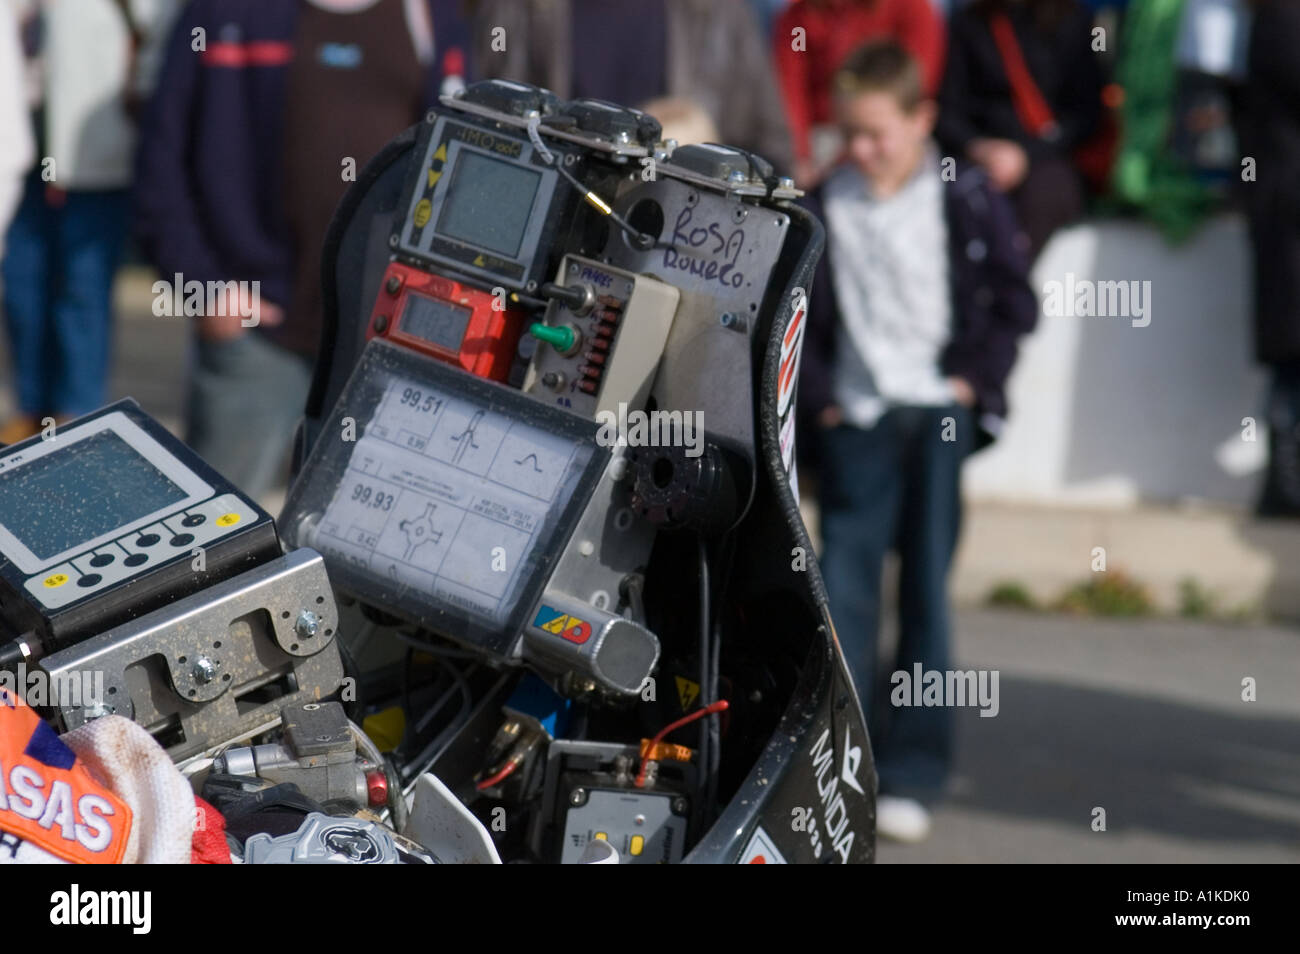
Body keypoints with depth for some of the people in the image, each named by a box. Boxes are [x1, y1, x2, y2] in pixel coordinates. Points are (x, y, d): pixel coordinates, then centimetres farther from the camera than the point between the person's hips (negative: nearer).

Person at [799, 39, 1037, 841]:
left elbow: (1016, 302, 7)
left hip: (941, 416, -2)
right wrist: (818, 397, 3)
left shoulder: (968, 199, 2)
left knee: (926, 589, -1)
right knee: (843, 588, -6)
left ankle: (914, 775, 4)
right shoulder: (824, 209, 7)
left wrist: (975, 381, -2)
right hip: (858, 419, 2)